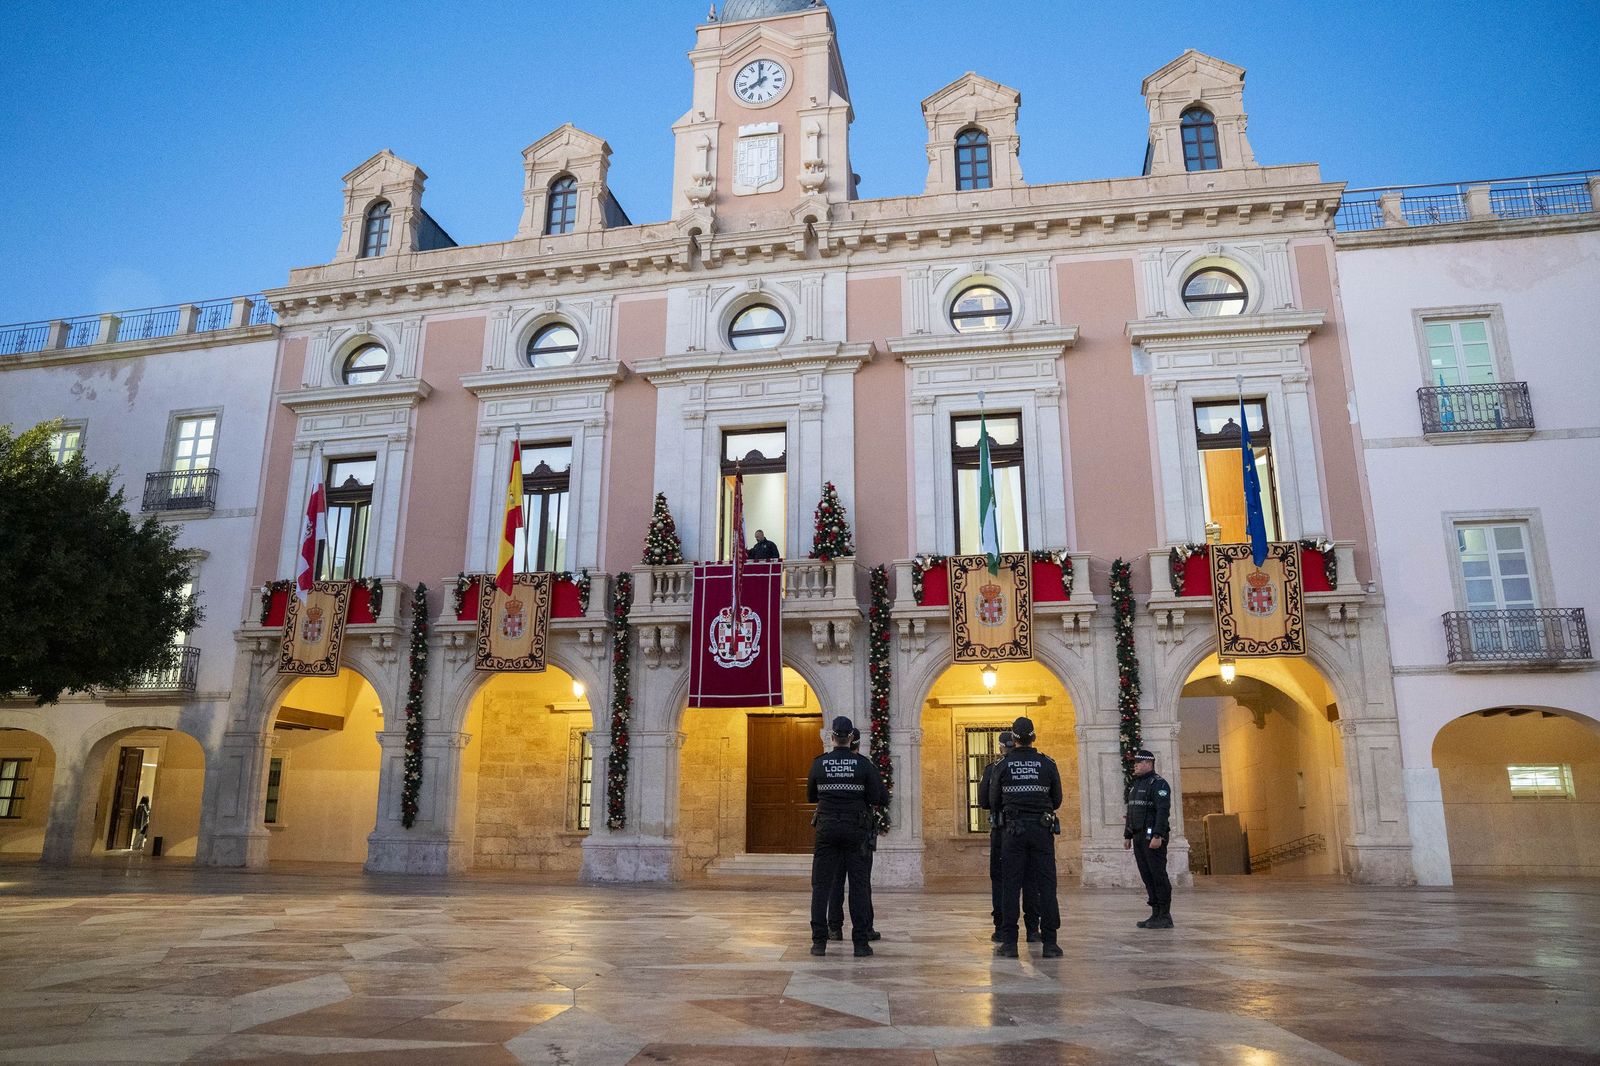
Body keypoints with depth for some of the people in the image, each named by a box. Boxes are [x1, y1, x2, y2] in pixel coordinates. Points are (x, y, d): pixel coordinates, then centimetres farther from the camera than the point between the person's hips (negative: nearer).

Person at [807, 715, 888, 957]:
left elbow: (810, 797, 12)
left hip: (827, 829, 1)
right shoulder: (863, 764, -4)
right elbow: (882, 799, -6)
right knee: (859, 886, 5)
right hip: (856, 830, -1)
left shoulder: (819, 763, 0)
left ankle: (819, 941, 5)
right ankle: (861, 942, 4)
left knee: (821, 884, 7)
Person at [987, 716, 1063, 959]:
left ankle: (1009, 943, 2)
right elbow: (1057, 801, 8)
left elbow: (994, 803, 4)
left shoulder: (1002, 765, -1)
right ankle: (1049, 943, 4)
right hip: (1042, 829, 1)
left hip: (1013, 829, 0)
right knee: (1046, 886, 4)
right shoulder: (1047, 764, 0)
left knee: (1010, 886, 3)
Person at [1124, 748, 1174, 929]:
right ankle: (1156, 914, 15)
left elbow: (1163, 811, -18)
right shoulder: (1136, 784, 19)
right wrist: (1127, 835, 20)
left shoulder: (1158, 783, -9)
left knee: (1158, 875, -6)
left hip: (1153, 837, -9)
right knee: (1147, 876, 9)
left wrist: (1158, 836, -25)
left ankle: (1165, 917, 0)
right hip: (1139, 837, 9)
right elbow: (1131, 812, 23)